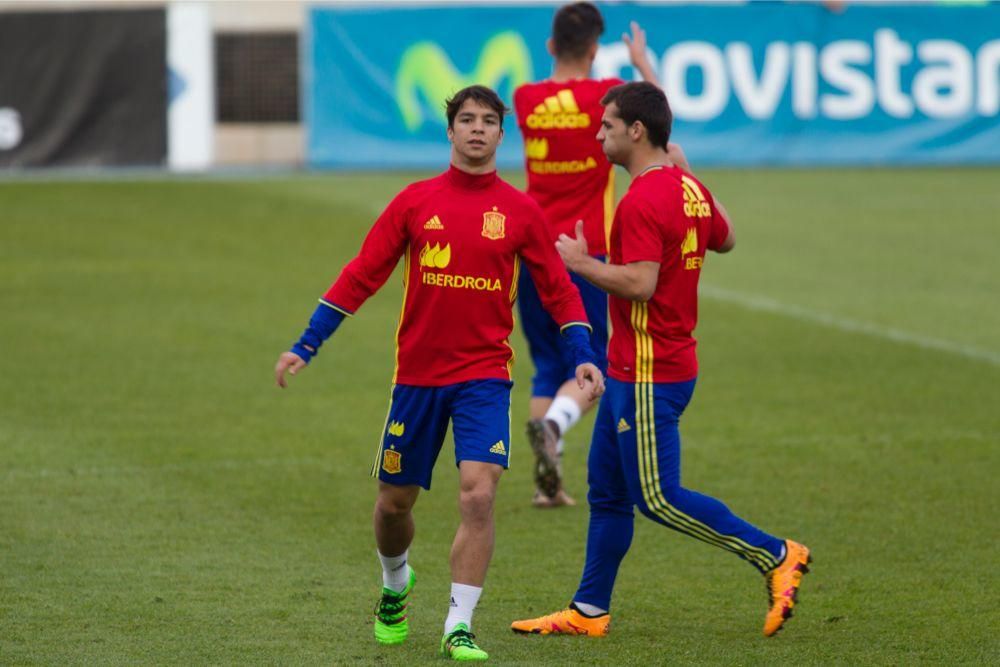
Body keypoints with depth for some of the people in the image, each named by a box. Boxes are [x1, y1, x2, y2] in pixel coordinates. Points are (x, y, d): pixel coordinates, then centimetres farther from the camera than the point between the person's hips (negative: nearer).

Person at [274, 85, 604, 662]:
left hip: (485, 376, -1)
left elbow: (557, 289, 6)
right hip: (418, 372, 1)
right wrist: (305, 347, 0)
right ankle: (395, 586, 42)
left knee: (479, 493, -18)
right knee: (395, 500, 10)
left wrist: (584, 356, -5)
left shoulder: (520, 211, 1)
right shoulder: (416, 202, 1)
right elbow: (361, 276, 3)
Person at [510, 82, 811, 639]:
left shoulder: (642, 201, -20)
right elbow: (725, 239, 28)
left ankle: (775, 555, -1)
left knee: (657, 497, -5)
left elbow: (640, 283, -28)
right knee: (607, 490, 12)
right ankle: (589, 611, 16)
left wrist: (580, 262, -14)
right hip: (633, 368, 10)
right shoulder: (690, 190, 9)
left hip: (649, 374, -10)